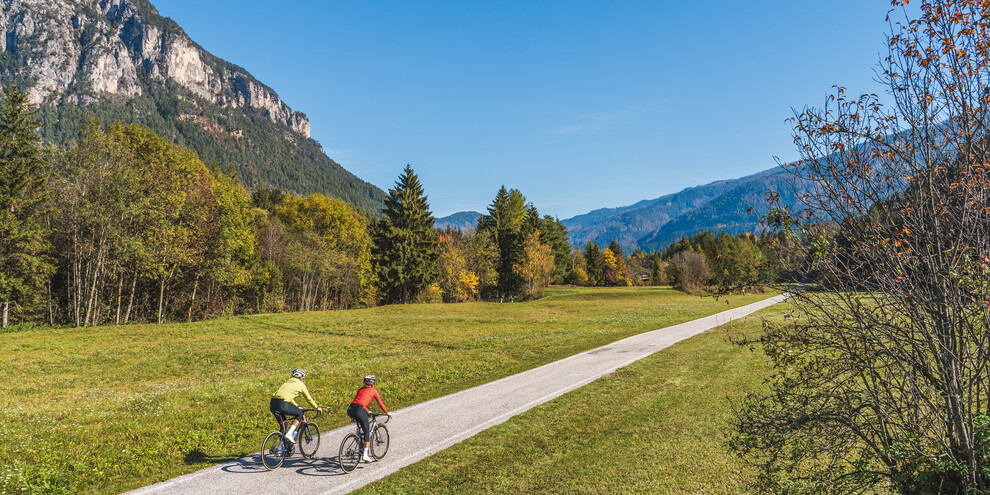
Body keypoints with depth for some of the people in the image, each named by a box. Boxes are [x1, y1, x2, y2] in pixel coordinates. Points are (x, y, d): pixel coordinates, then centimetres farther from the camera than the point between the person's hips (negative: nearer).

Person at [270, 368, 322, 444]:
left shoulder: (288, 382, 32)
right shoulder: (300, 384, 13)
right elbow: (308, 398, 21)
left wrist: (297, 406, 55)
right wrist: (317, 407, 35)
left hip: (272, 404, 7)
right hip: (283, 404, -7)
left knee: (283, 426, 26)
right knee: (299, 414, 16)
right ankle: (289, 434, 1)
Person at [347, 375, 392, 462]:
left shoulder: (360, 389, 29)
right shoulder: (373, 390, 16)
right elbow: (380, 403, 20)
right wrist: (387, 412, 34)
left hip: (350, 410, 6)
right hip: (359, 410, -6)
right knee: (367, 432, 7)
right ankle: (365, 455, 4)